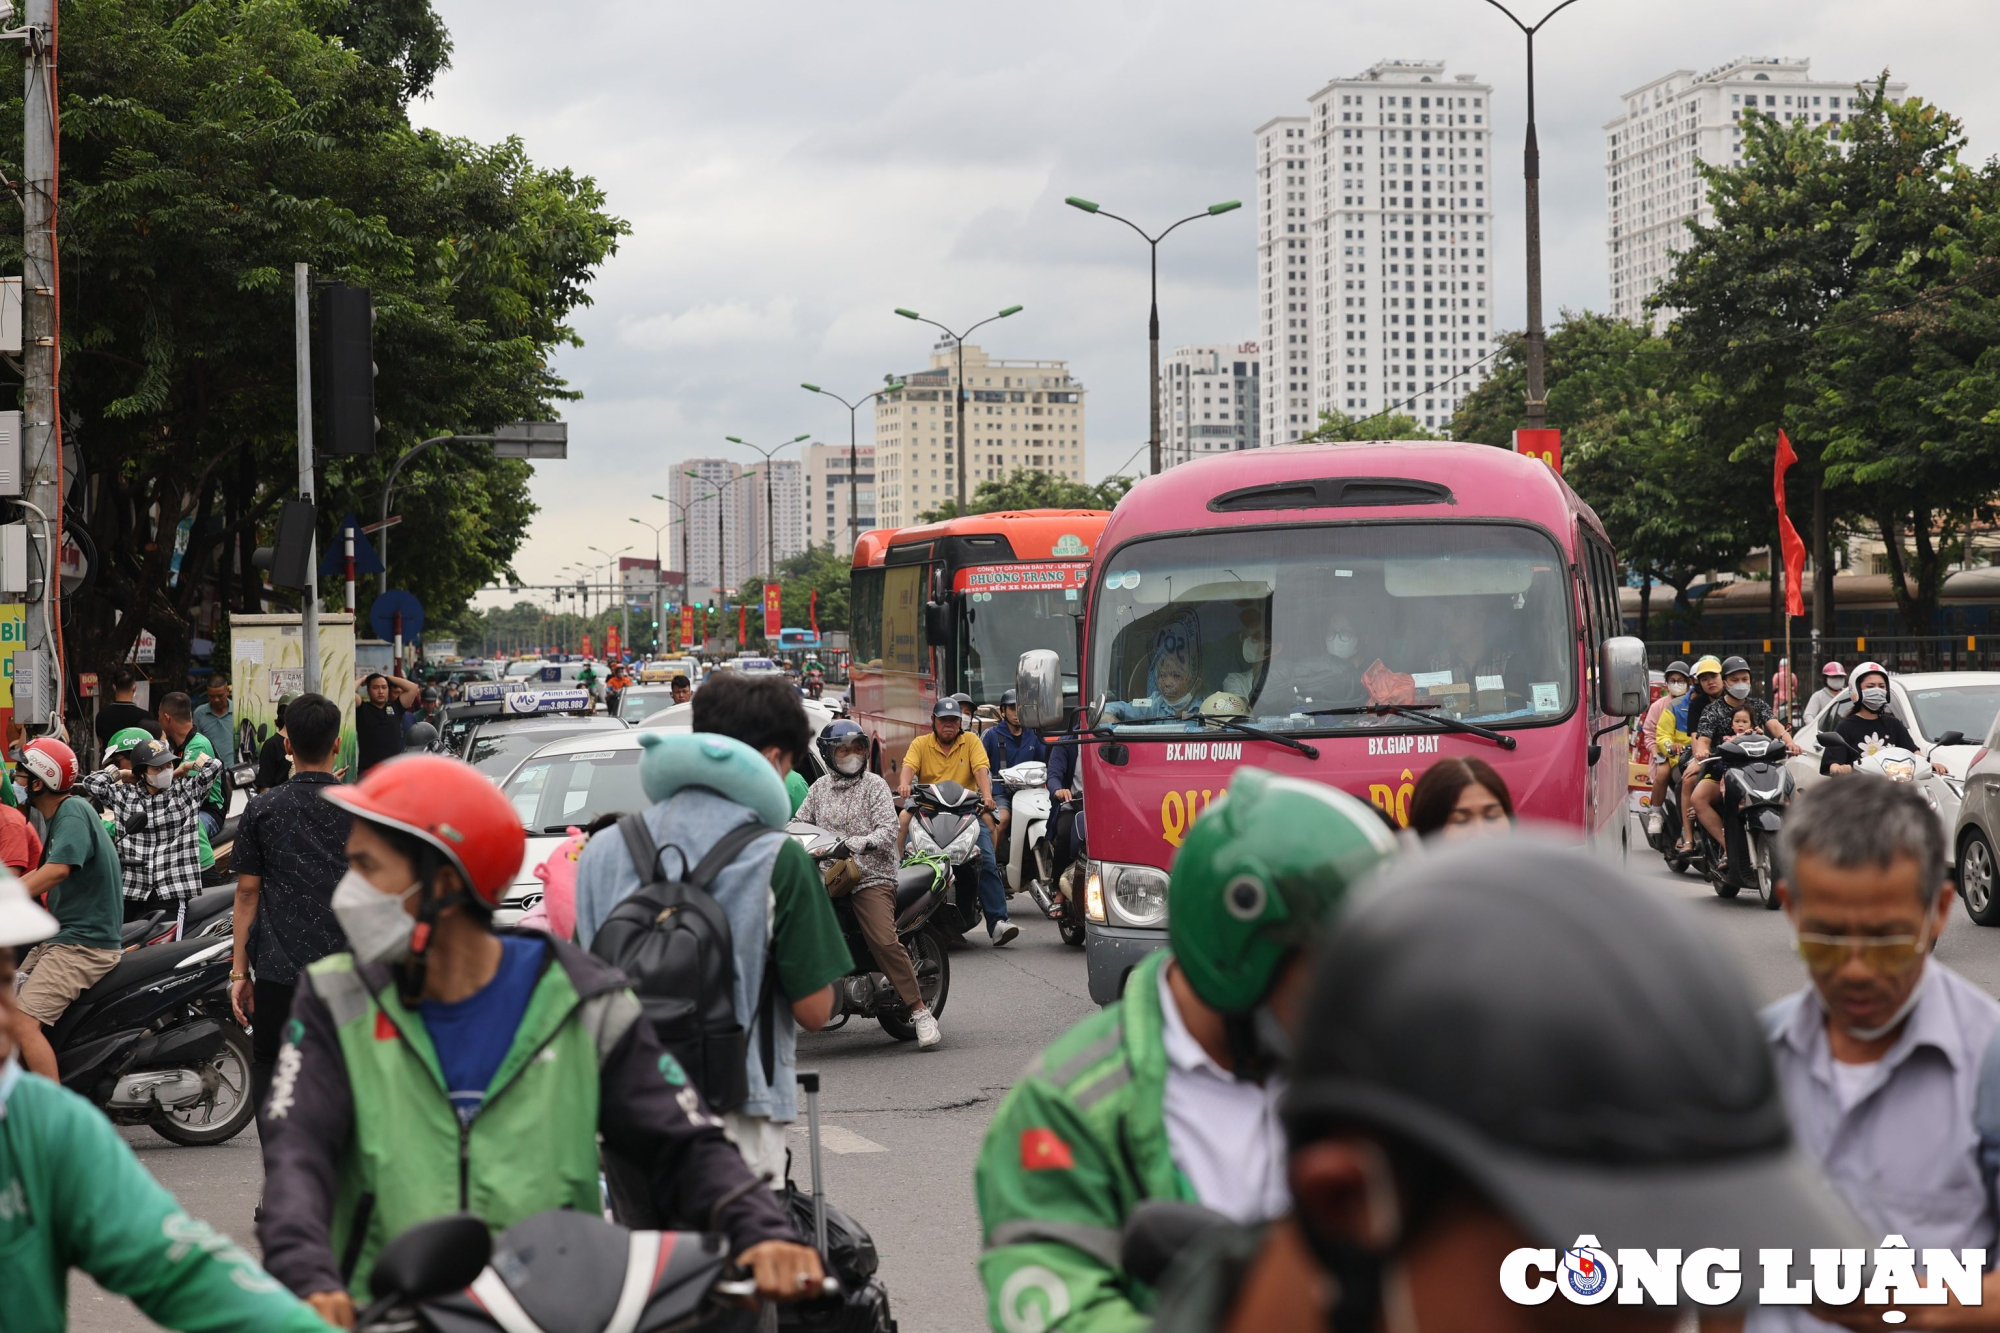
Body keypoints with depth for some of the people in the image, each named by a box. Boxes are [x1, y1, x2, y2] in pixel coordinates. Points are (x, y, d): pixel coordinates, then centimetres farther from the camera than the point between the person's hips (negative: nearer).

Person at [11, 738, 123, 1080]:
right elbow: (42, 873, 23)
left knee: (22, 1024, -22)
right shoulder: (57, 815, 18)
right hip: (59, 937, 11)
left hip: (83, 945, -11)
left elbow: (57, 870, -29)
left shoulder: (73, 811, -13)